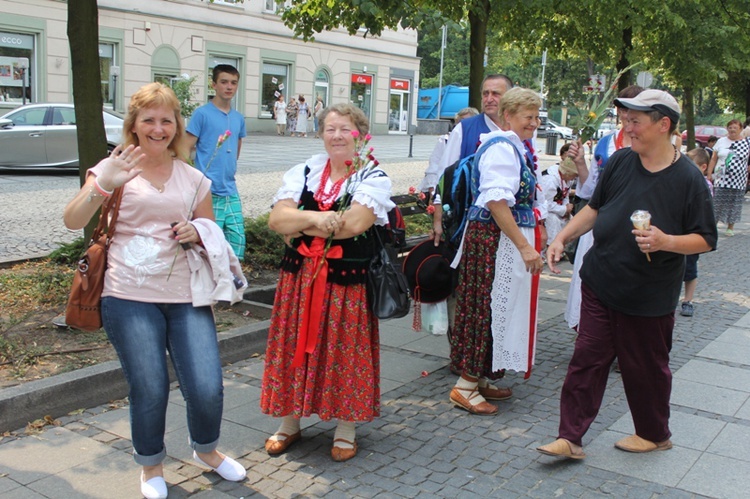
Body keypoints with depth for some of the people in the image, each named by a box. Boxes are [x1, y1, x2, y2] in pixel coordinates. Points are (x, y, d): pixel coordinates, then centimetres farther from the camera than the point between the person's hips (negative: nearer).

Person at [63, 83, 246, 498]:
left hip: (187, 296, 2)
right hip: (130, 297, -2)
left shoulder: (193, 178, 11)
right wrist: (104, 185, -24)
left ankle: (206, 450, 29)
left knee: (207, 388, -4)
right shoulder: (114, 168, 3)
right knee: (149, 389, 0)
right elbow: (72, 221, -8)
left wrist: (198, 233, -3)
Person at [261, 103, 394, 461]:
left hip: (348, 281, -3)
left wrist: (298, 225, -11)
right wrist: (316, 218, -21)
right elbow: (276, 218, -5)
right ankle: (290, 422, 29)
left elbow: (354, 224, -21)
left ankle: (345, 429, 24)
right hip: (300, 277, 4)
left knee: (345, 351, 5)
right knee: (295, 347, 11)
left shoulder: (374, 179, -4)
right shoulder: (303, 172, 7)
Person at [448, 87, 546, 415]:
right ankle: (465, 387, 5)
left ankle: (478, 379, 25)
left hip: (509, 239, 10)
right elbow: (497, 201, -24)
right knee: (487, 307, -5)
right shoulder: (502, 147, -15)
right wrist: (525, 246, -24)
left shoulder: (516, 147, 16)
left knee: (497, 308, 14)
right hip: (493, 239, -10)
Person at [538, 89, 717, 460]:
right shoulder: (620, 162, 2)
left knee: (646, 368, 11)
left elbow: (705, 240, -8)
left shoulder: (688, 179, -11)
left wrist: (665, 241, -24)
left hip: (649, 296, -4)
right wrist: (563, 237, 3)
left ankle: (654, 434, 35)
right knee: (587, 360, 5)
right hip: (600, 283, 4)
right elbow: (595, 207, 13)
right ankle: (570, 438, 13)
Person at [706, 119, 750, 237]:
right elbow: (713, 159, 10)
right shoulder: (721, 141, 7)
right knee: (717, 202, -3)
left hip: (738, 181, 0)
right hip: (721, 179, 0)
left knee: (734, 204, 6)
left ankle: (730, 227, 19)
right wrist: (709, 174, 4)